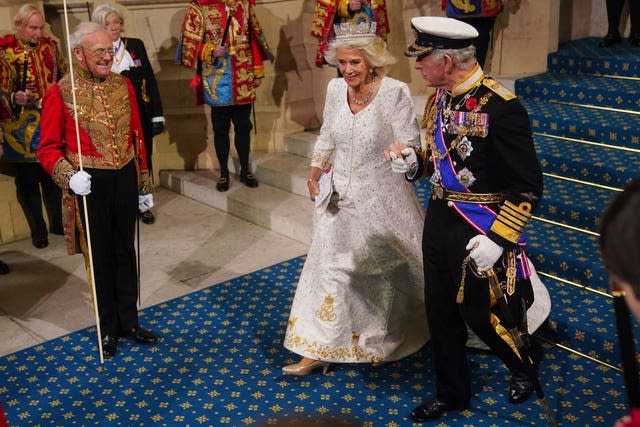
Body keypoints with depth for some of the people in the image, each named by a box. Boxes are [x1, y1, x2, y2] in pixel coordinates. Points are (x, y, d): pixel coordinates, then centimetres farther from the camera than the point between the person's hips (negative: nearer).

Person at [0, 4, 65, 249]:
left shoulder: (50, 46, 6)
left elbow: (63, 78, 16)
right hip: (22, 128, -3)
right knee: (27, 179, 5)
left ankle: (58, 221, 28)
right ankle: (37, 230, 18)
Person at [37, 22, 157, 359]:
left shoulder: (123, 85, 2)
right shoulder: (60, 93, -10)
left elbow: (136, 136, 9)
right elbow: (48, 148, -6)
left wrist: (144, 184, 11)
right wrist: (68, 176, -25)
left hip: (125, 179, 4)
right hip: (90, 185, -4)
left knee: (125, 252, 15)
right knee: (100, 257, 10)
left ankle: (129, 320, 31)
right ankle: (108, 327, 27)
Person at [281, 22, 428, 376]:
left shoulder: (394, 93, -18)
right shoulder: (336, 88, -1)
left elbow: (410, 142, -14)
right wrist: (314, 174, 12)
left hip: (381, 199, -4)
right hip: (340, 196, 5)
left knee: (383, 269, 12)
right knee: (330, 267, 8)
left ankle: (384, 341, 41)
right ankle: (318, 350, 20)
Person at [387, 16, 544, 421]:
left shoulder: (500, 107, -22)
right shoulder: (438, 99, 2)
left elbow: (528, 187, -19)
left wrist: (497, 239, -23)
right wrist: (414, 162, -3)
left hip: (480, 232, -7)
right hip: (440, 221, 8)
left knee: (482, 314, 10)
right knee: (441, 312, 16)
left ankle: (525, 367, 42)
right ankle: (452, 393, 37)